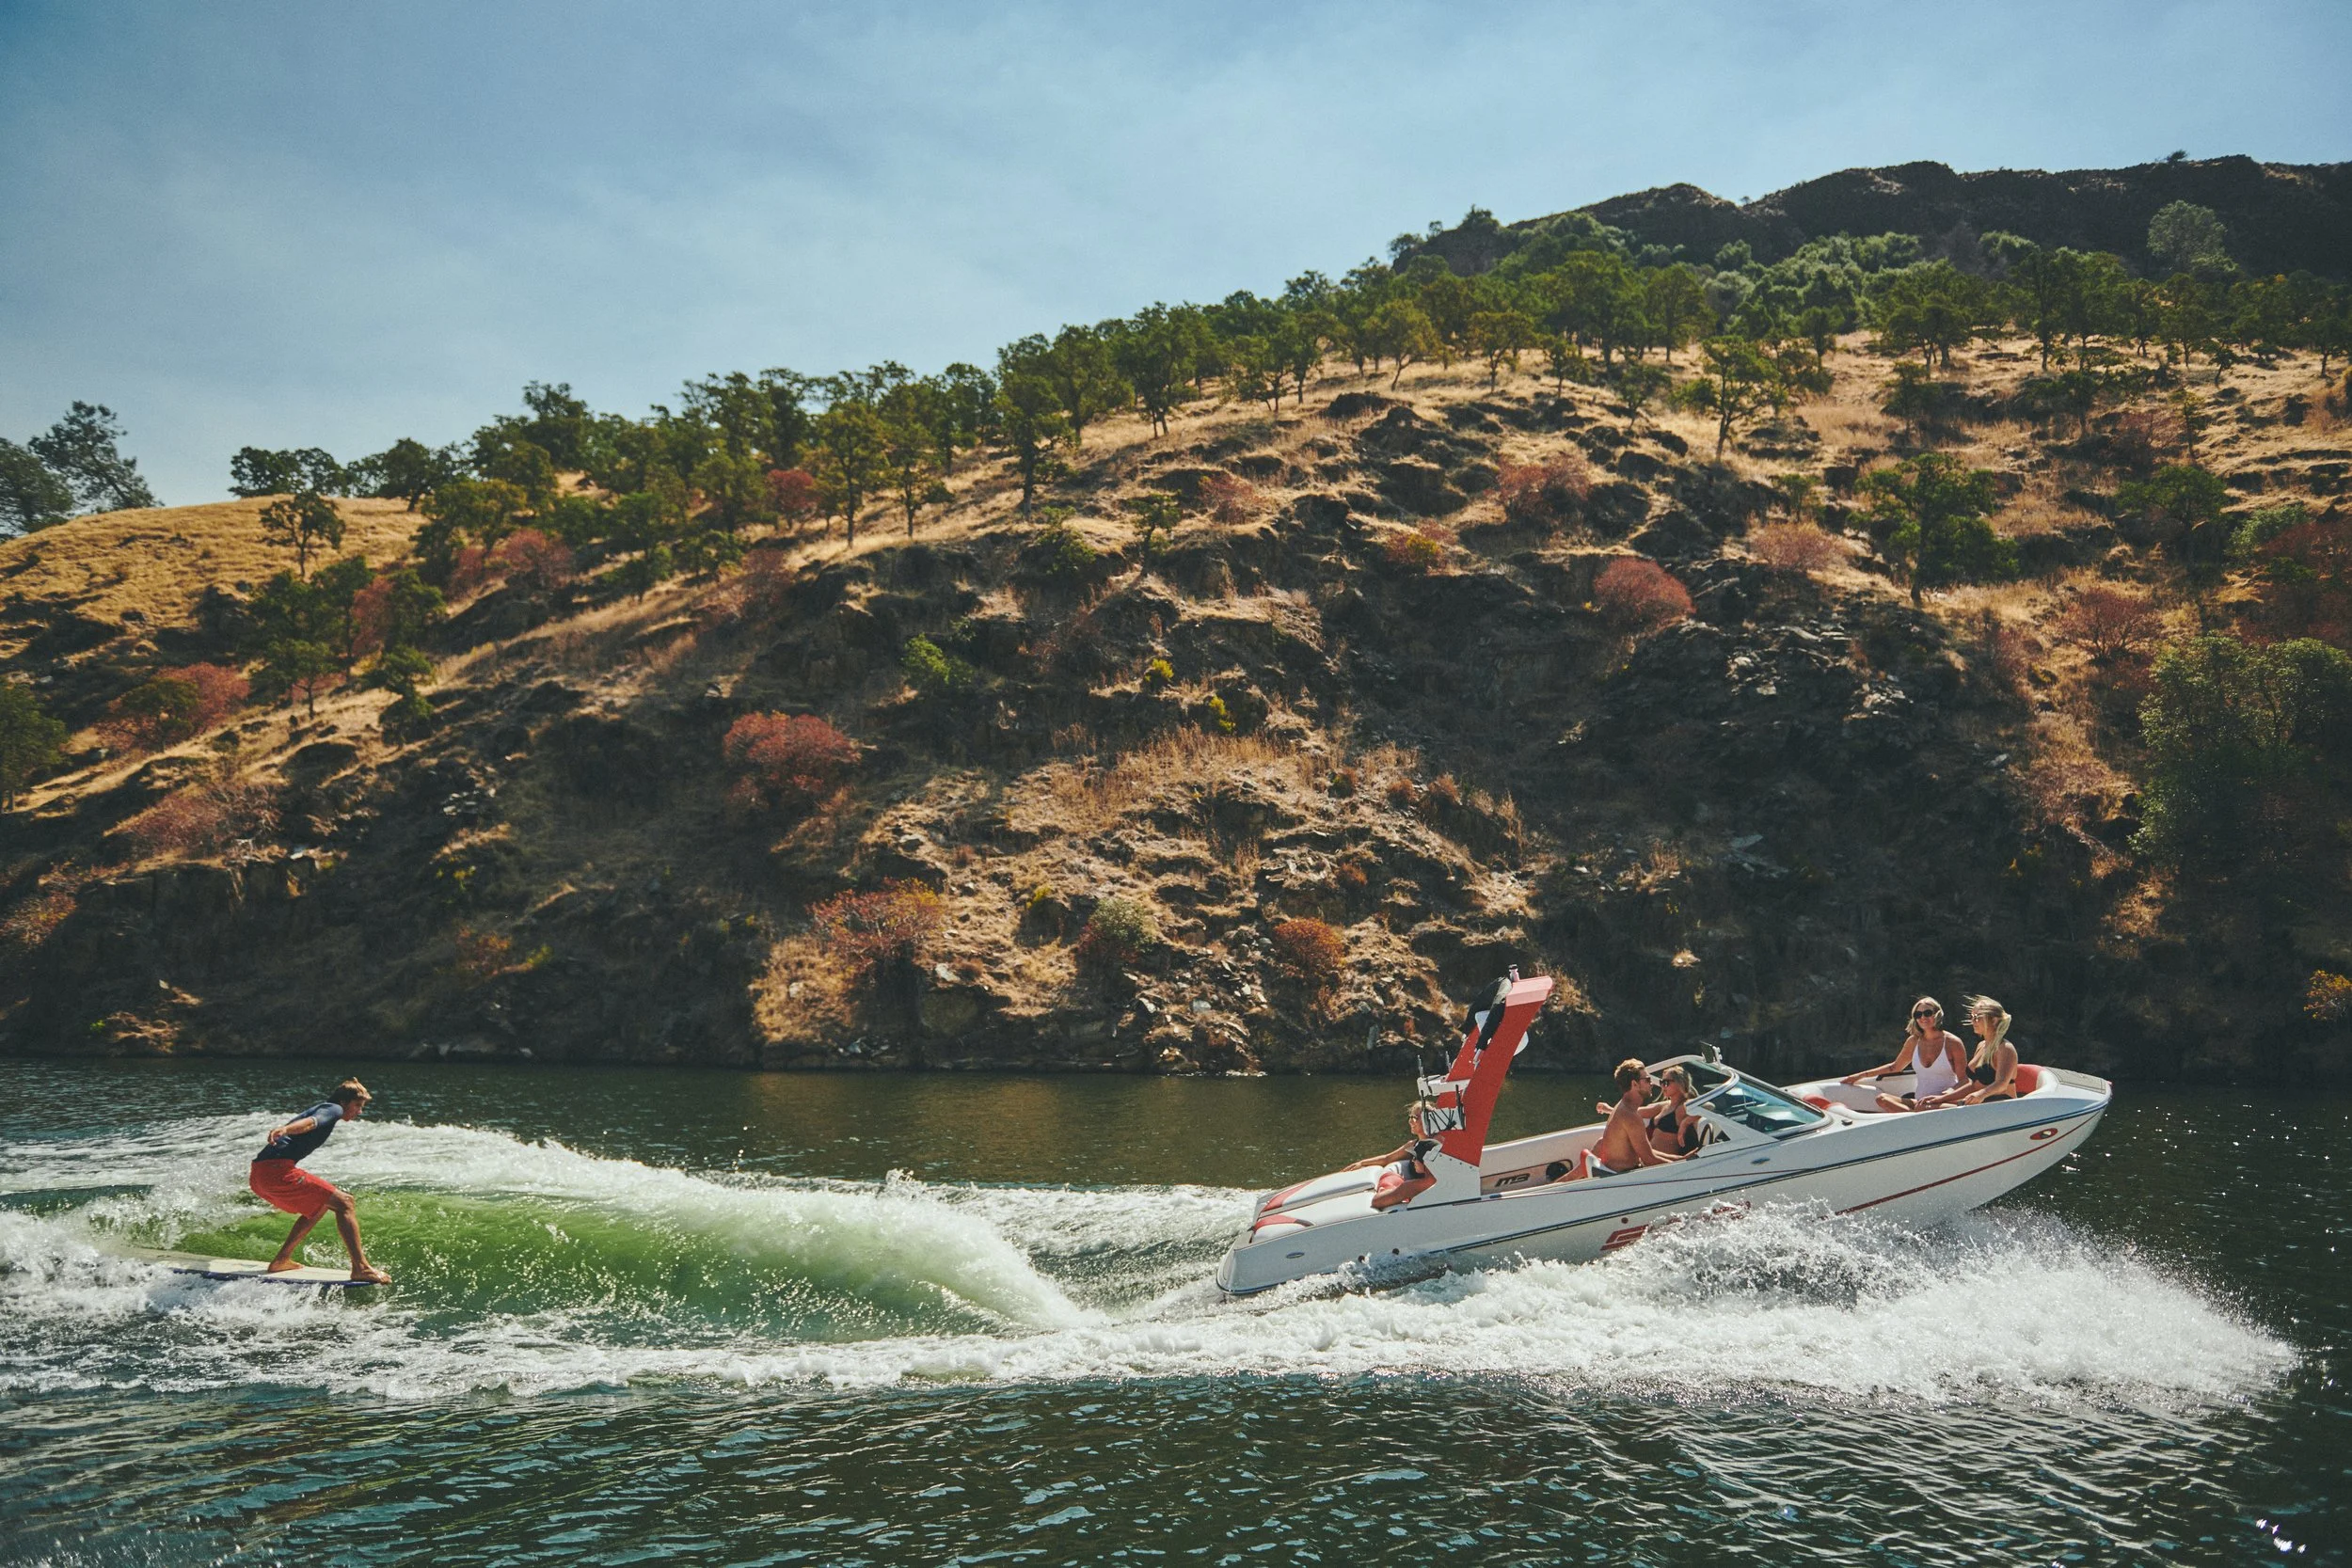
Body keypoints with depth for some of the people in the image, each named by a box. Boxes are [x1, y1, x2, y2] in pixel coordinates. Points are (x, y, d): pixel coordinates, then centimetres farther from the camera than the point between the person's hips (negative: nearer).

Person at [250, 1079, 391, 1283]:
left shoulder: (319, 1109, 32)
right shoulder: (333, 1109, 3)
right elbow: (311, 1122, -19)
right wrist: (285, 1129, -38)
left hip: (257, 1177, 10)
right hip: (277, 1171, -10)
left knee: (320, 1204, 28)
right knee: (343, 1202, -10)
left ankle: (281, 1260, 25)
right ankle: (361, 1268, -20)